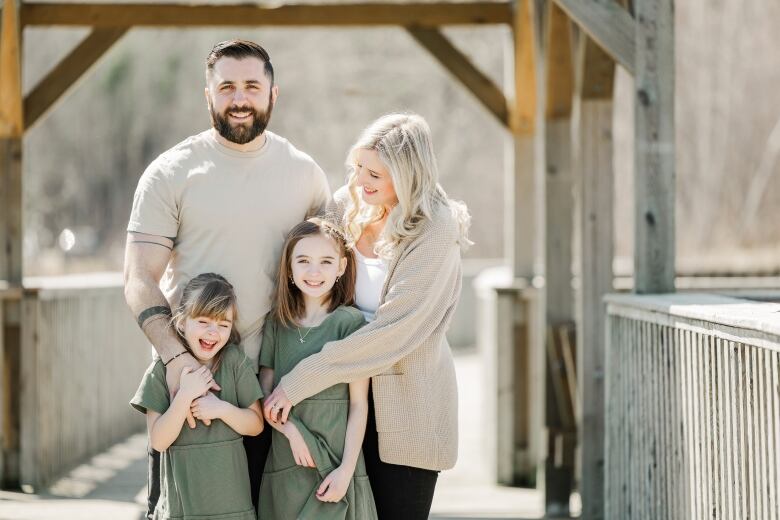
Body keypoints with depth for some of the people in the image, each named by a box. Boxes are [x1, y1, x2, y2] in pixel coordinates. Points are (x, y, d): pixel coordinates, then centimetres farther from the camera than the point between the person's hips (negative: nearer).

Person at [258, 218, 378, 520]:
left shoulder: (350, 322, -5)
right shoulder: (276, 325, 7)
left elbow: (359, 404, -5)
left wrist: (346, 470, -10)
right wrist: (292, 431, -12)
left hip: (336, 464, -3)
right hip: (284, 463, 3)